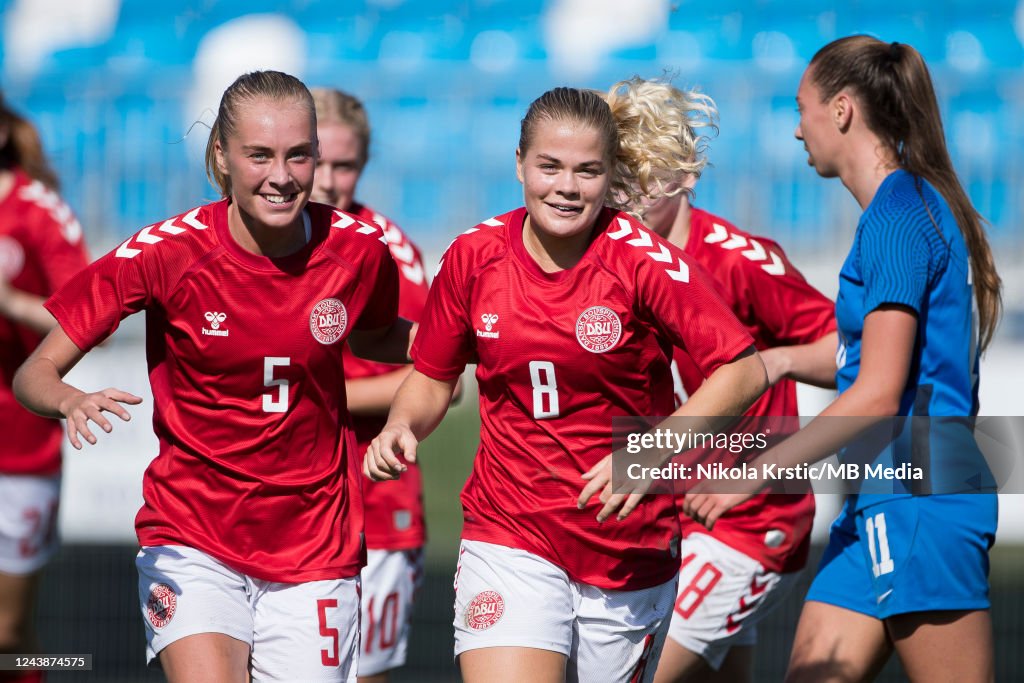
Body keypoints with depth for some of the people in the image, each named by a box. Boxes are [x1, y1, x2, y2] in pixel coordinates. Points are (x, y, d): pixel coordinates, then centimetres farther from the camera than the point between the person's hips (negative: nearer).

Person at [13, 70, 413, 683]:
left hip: (313, 543, 3)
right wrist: (73, 402, -32)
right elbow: (36, 373, -9)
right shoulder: (166, 252, -13)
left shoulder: (359, 249, -5)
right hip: (191, 544, -2)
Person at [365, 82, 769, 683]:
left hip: (629, 551, -1)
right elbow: (433, 378, 12)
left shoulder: (643, 261, -12)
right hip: (508, 538, 1)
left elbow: (744, 370, -12)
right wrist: (402, 427, -9)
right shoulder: (474, 256, -2)